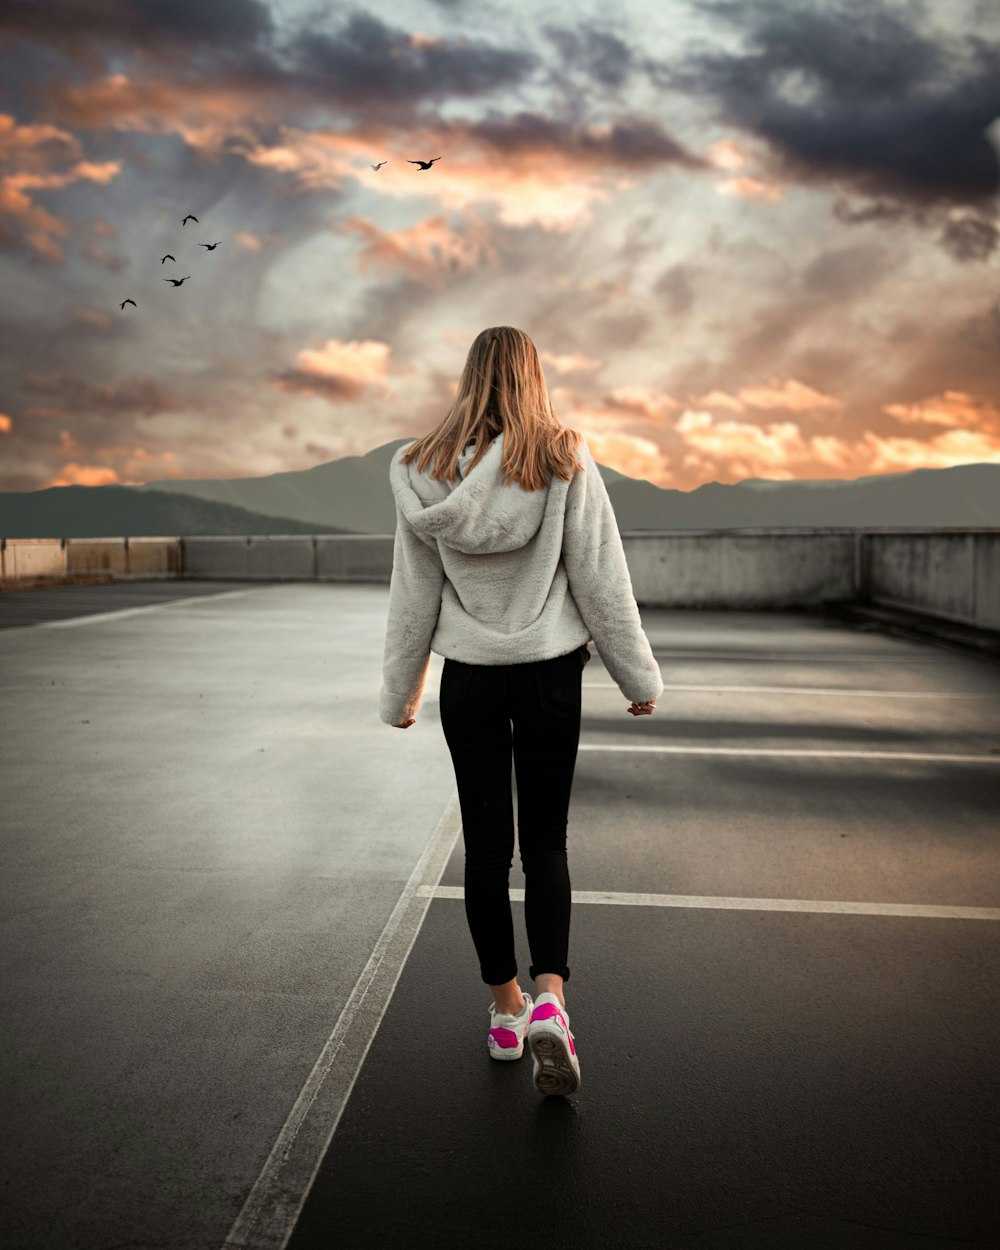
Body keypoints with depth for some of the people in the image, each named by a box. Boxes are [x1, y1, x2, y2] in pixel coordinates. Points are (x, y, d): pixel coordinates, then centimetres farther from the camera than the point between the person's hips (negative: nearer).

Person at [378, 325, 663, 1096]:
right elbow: (600, 579, -6)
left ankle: (507, 1007, 23)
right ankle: (550, 1001, -5)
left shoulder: (425, 471, -1)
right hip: (550, 674, -1)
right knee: (546, 844, 10)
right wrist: (640, 678, 4)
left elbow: (413, 593, 3)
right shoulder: (565, 461, -7)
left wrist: (401, 692, 14)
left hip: (469, 679, 1)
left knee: (486, 847, 12)